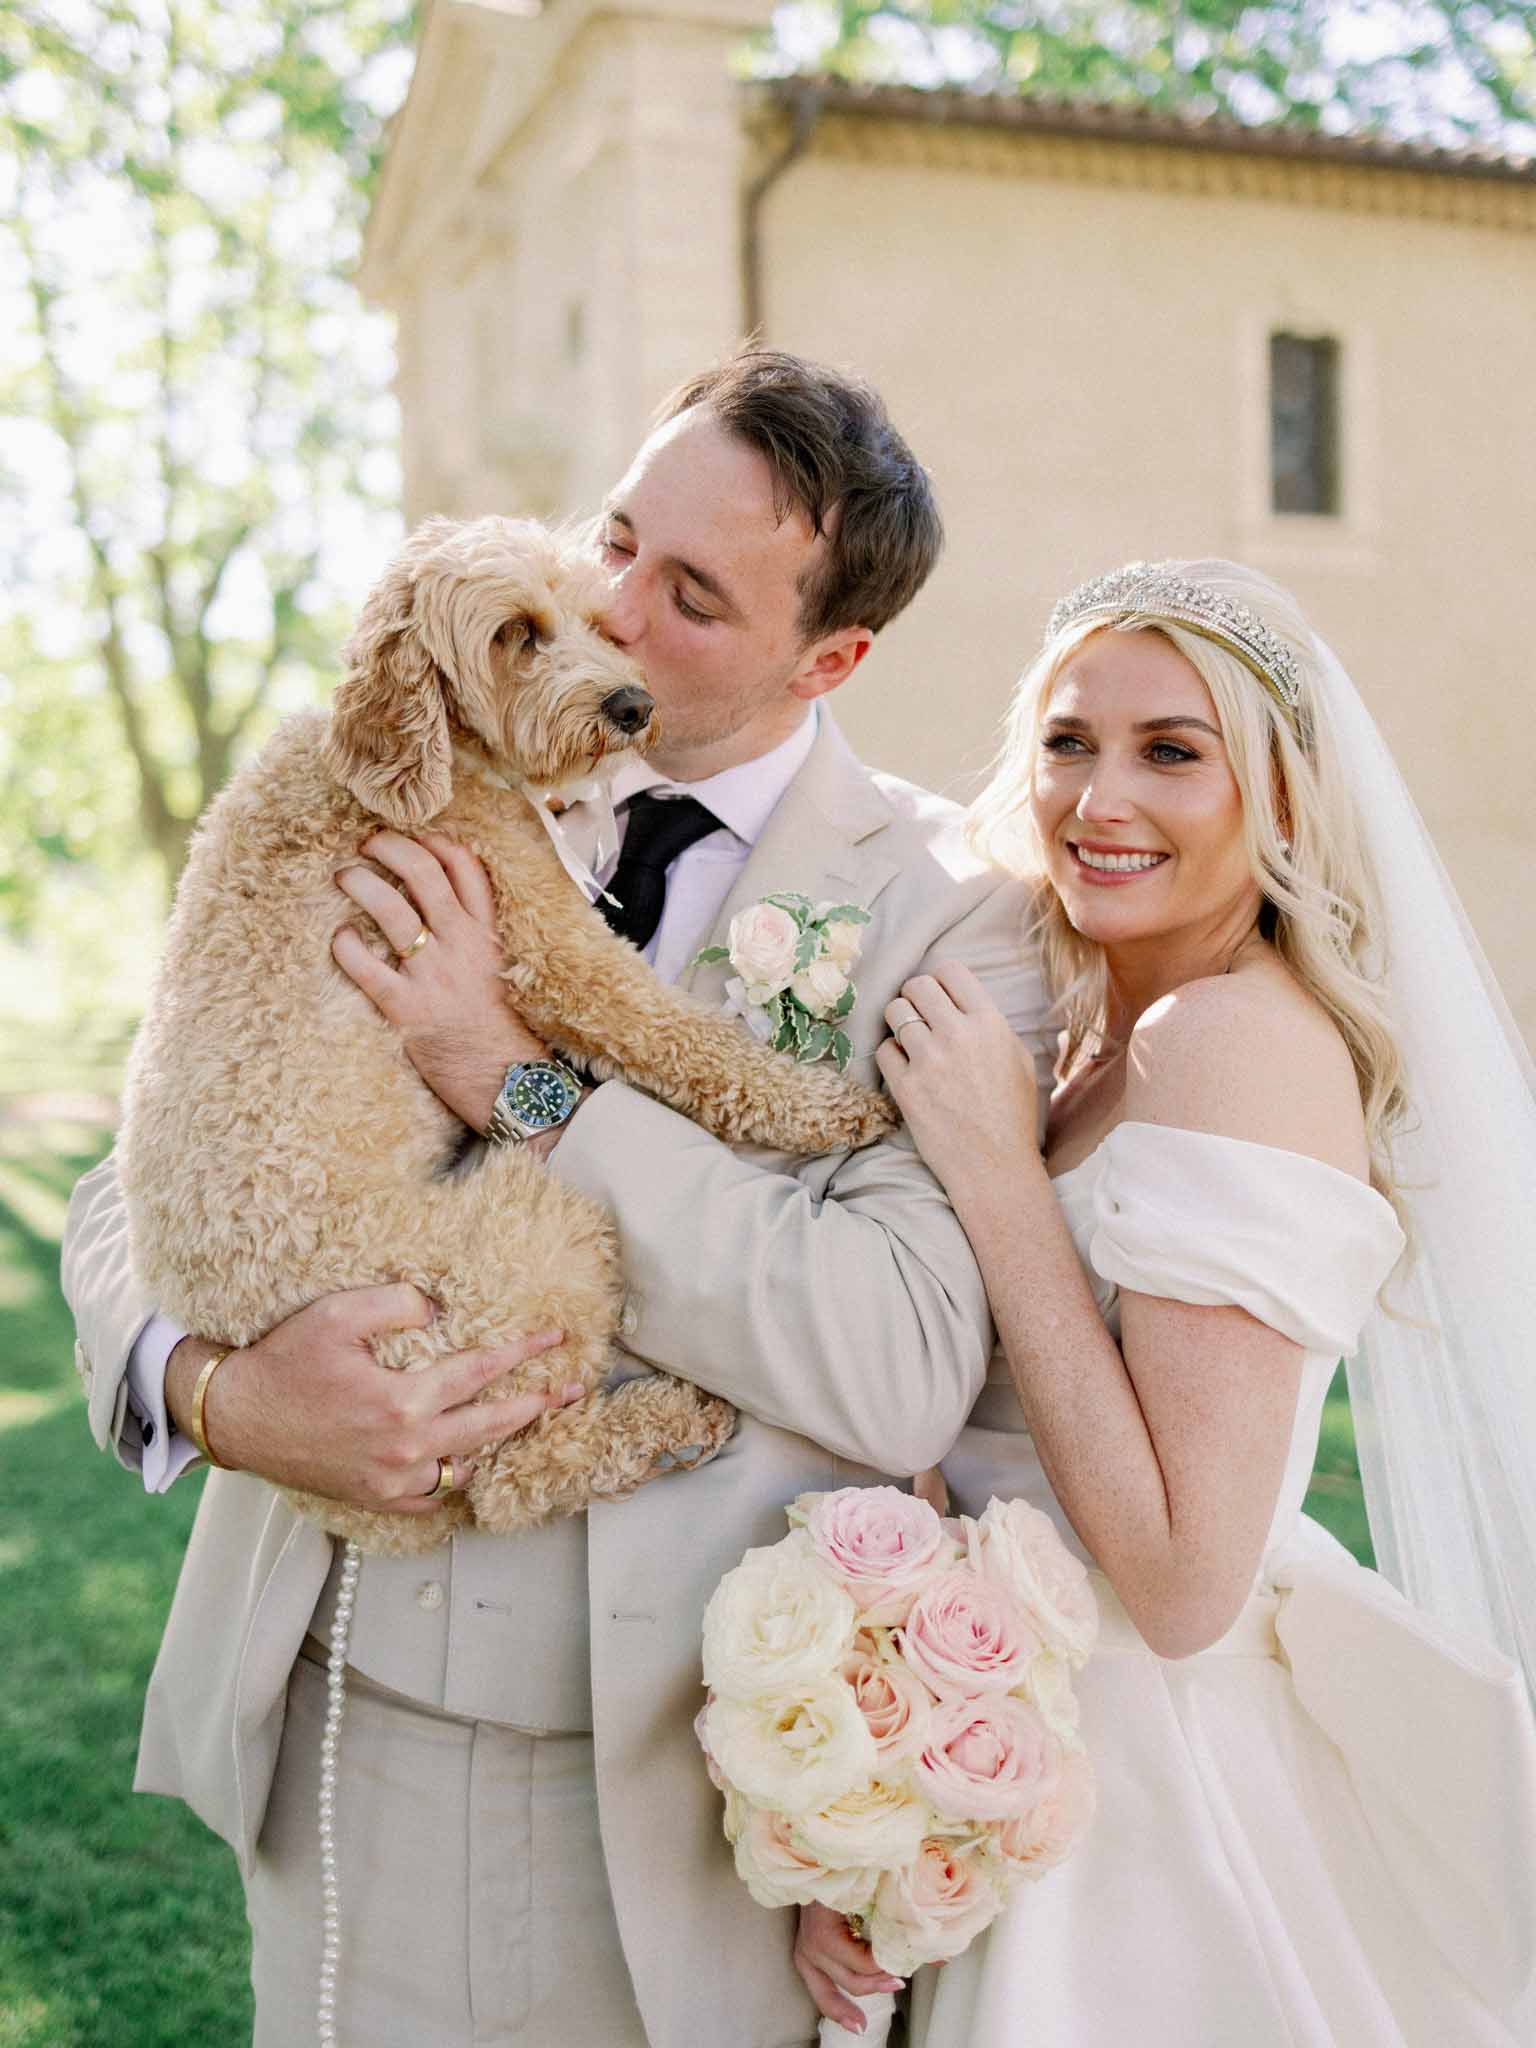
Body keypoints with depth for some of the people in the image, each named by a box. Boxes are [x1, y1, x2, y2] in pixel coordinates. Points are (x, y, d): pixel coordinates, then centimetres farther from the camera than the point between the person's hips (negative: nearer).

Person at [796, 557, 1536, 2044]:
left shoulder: (1243, 1036, -21)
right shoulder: (1100, 1035, 5)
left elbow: (1183, 1583, -26)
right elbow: (998, 1451, 8)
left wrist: (993, 1171, -24)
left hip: (1159, 1796, -8)